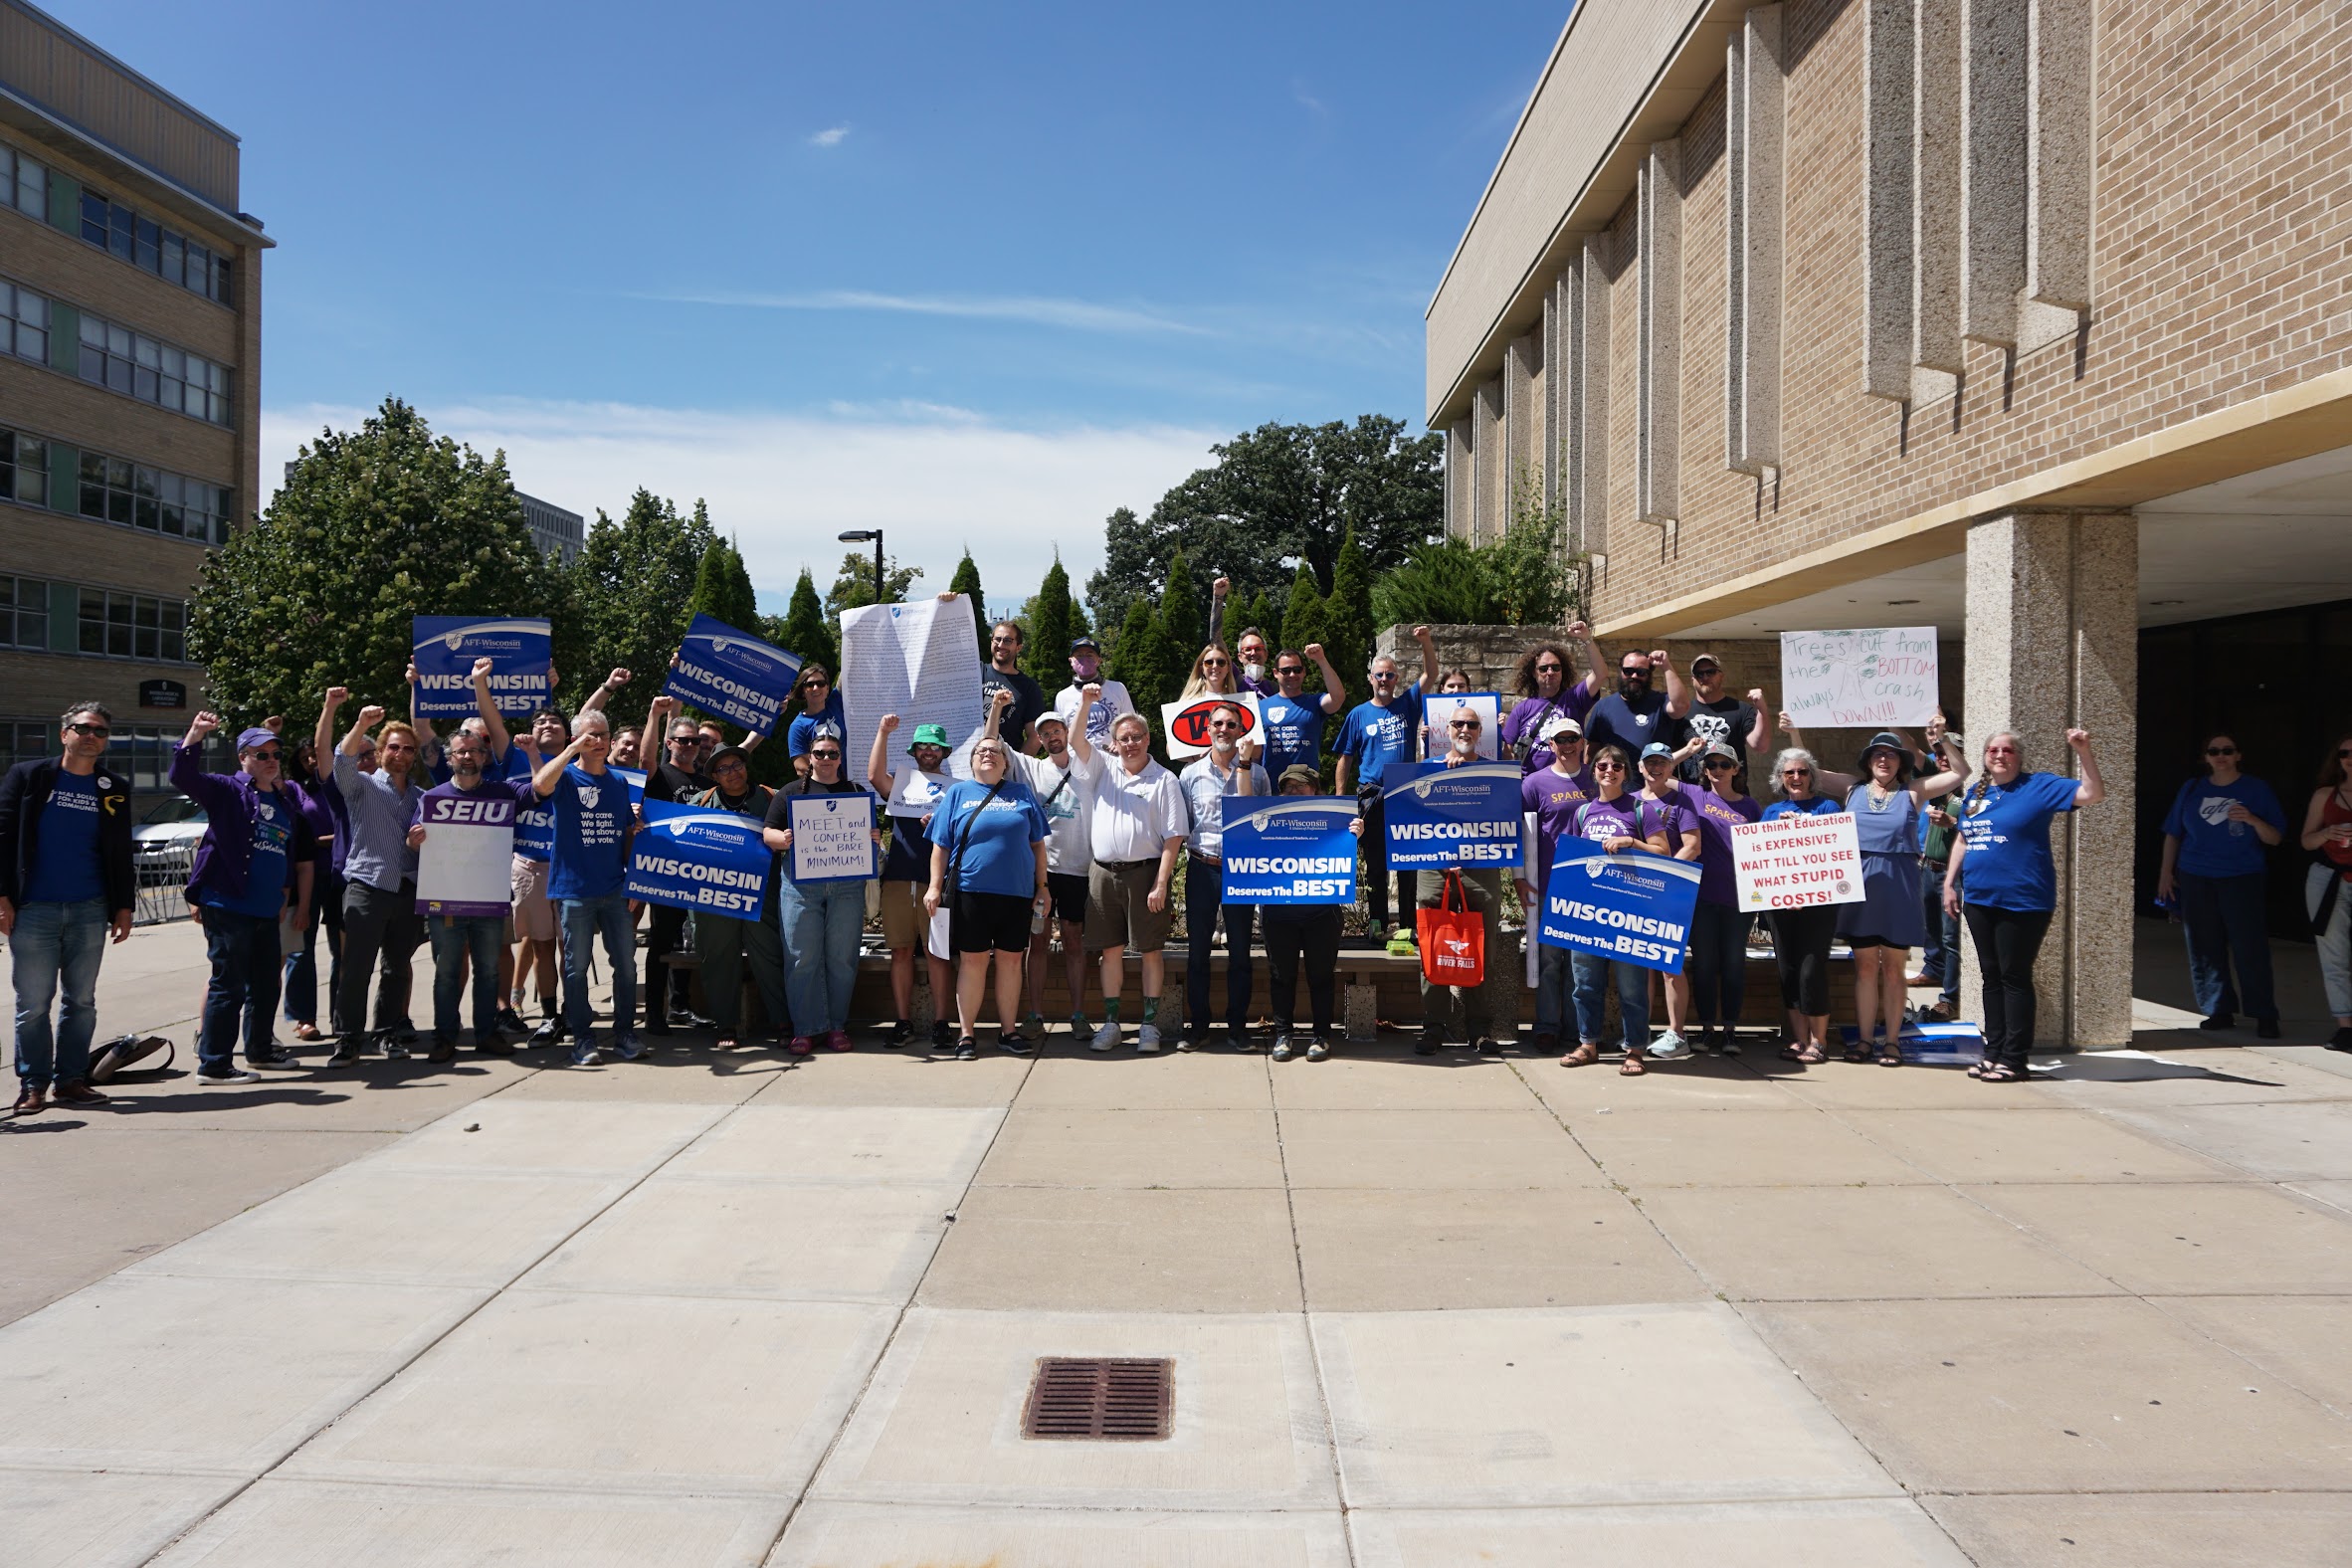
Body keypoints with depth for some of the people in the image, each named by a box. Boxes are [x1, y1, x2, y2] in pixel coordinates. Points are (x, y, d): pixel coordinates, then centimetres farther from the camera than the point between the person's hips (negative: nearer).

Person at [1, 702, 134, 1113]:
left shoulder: (115, 790, 10)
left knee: (81, 1002, 6)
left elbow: (121, 855, 14)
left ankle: (71, 1079, 14)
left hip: (89, 910, 3)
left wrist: (124, 906, 8)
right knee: (33, 1004, 1)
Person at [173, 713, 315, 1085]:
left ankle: (258, 1048, 34)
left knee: (265, 984, 17)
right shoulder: (228, 790, -2)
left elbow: (297, 857, 24)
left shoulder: (285, 805, 17)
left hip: (267, 912, 7)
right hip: (227, 907, -7)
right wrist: (195, 734, -31)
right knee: (228, 984, -6)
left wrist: (288, 900, 22)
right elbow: (183, 776, -19)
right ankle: (213, 1063, 1)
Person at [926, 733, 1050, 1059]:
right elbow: (941, 845, 5)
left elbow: (1037, 844, 11)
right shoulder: (958, 793, 7)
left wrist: (1042, 886, 7)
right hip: (970, 890, -1)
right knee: (972, 961, 1)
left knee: (1010, 960, 6)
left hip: (1016, 891, 2)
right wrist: (935, 887, -3)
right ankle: (965, 1033, 8)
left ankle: (1009, 1031, 16)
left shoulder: (1021, 794, 11)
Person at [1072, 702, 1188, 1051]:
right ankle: (1110, 1023, 16)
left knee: (1151, 951, 2)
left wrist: (1161, 884, -12)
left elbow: (1173, 837, -6)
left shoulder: (1164, 780, -1)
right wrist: (1085, 703, -15)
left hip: (1144, 872, -3)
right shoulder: (1103, 770, 12)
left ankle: (1150, 1024, 9)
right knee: (1111, 950, 8)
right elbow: (1076, 740, -1)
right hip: (1103, 873, 3)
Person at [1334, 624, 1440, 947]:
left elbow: (1430, 675, -1)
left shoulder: (1407, 705, 9)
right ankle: (1378, 924, 9)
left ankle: (1408, 925, 6)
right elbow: (1345, 759, 7)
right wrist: (1341, 797, 0)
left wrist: (1426, 642, -17)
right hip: (1372, 796, -1)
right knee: (1375, 863, 3)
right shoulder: (1359, 714, 7)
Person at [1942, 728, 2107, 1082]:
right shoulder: (1975, 793, 12)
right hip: (1979, 900, 6)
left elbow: (2093, 794, -12)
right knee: (1990, 976, 11)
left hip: (2023, 902, -6)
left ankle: (2013, 1059, 3)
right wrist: (1949, 882, 15)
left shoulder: (2039, 787, -4)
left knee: (2014, 977, -2)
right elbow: (1963, 841, 21)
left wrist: (2084, 753, -23)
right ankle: (1994, 1051, 19)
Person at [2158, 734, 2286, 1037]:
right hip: (2195, 879, 3)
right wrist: (2166, 872, 9)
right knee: (2204, 948, 3)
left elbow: (2275, 838, 0)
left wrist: (2253, 820, -18)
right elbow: (2173, 834, 14)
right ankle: (2219, 1011, 12)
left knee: (2249, 947, -7)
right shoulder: (2192, 789, 9)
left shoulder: (2256, 789, 2)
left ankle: (2265, 1016, -2)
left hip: (2241, 878, -3)